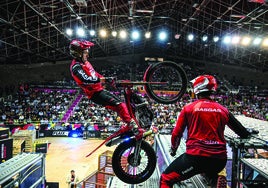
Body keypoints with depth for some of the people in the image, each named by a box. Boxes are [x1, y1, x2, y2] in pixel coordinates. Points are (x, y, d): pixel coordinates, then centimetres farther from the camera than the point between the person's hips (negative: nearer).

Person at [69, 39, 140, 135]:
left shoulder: (84, 62, 15)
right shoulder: (76, 67, -15)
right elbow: (85, 79, -33)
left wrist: (106, 79, 17)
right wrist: (99, 80, -43)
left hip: (100, 89, 9)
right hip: (95, 93, -9)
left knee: (120, 102, 5)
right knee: (117, 105, -20)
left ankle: (130, 124, 11)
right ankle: (132, 125, -16)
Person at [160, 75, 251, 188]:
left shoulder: (189, 108, 1)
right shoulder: (223, 110, 9)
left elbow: (176, 133, 3)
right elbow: (243, 133, 16)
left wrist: (173, 149, 22)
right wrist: (248, 135, 40)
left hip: (196, 156, -4)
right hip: (220, 159, 4)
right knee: (209, 169, 39)